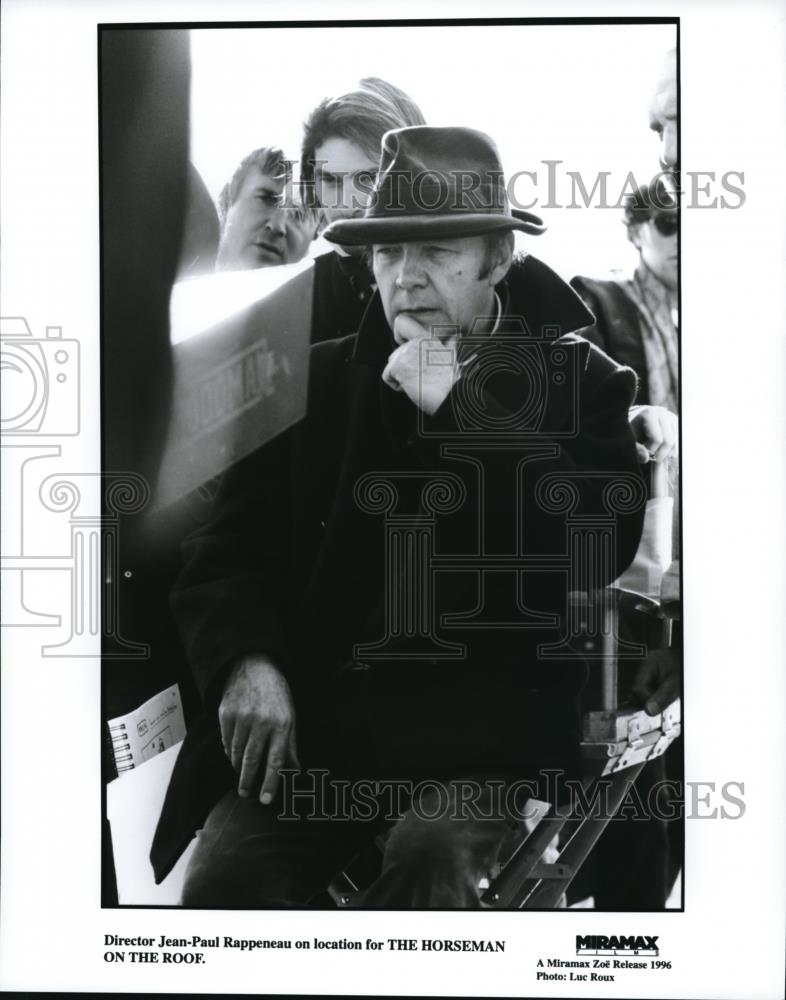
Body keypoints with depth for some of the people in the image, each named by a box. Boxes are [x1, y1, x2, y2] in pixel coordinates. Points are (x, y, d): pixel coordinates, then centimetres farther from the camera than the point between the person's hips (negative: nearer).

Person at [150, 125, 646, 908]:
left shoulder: (580, 381, 7)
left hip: (489, 734, -1)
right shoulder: (317, 381, 11)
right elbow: (225, 553, 8)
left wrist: (455, 415, -11)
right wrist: (246, 660, -12)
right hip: (313, 724, 2)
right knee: (225, 879, -23)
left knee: (431, 861, -30)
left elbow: (602, 548, -8)